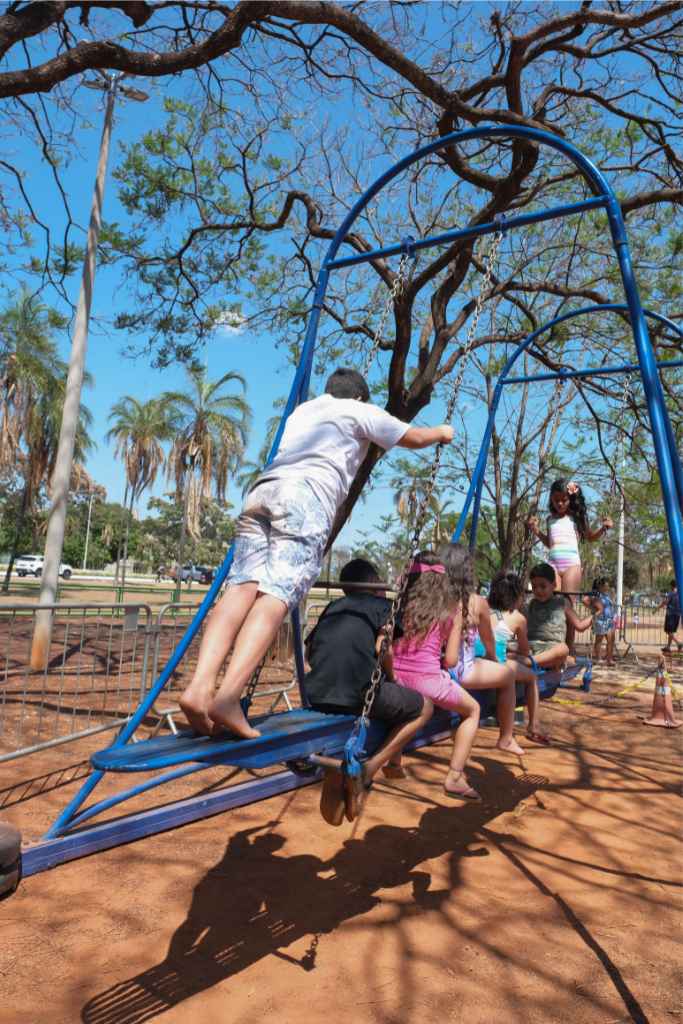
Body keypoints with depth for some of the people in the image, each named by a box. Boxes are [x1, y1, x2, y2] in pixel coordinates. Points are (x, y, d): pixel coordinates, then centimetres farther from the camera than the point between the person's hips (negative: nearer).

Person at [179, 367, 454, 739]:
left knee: (242, 587, -10)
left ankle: (200, 686, -30)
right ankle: (228, 698, -33)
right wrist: (442, 432, 55)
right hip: (306, 496, -5)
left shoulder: (303, 409, 38)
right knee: (277, 594, -17)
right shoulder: (360, 412, 23)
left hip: (260, 492, 6)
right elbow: (415, 438, 32)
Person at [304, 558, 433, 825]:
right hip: (359, 691, -6)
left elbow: (309, 652, 22)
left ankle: (333, 781, 28)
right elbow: (382, 646, -3)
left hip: (316, 694, 6)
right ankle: (369, 768, 4)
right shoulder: (382, 605, 14)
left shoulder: (332, 607, 27)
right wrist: (390, 678, 15)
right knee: (423, 707, 18)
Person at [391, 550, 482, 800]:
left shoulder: (403, 605, 9)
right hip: (428, 680, -4)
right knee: (472, 710, 24)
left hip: (398, 678, 4)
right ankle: (454, 777, 14)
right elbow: (450, 660, 1)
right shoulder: (451, 610, 4)